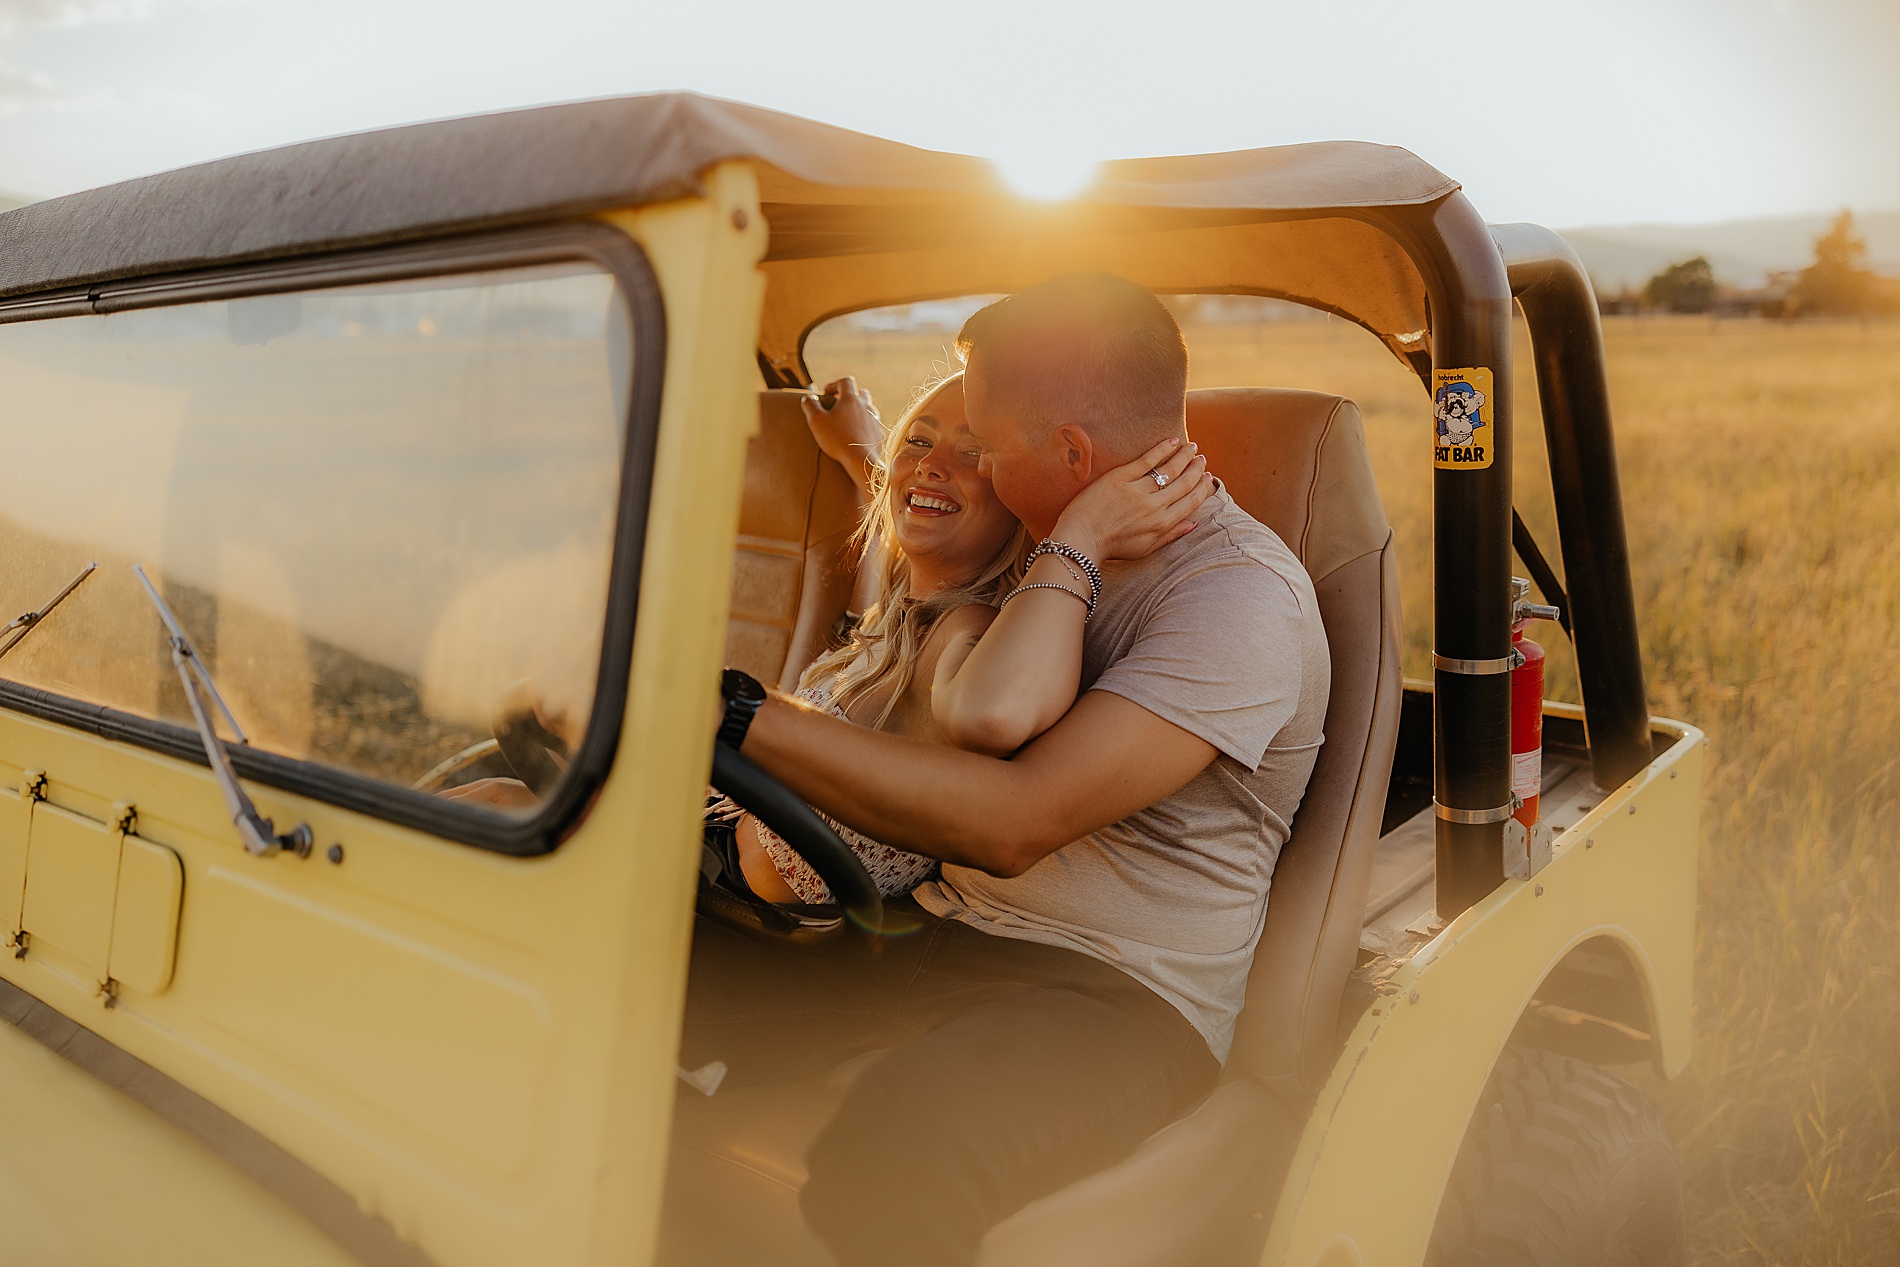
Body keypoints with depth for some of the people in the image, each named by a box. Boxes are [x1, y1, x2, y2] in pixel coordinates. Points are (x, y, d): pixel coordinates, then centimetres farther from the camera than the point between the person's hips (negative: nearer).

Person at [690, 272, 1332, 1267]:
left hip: (1125, 996, -7)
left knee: (901, 1136, -39)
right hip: (933, 939, 8)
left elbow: (1016, 822, -25)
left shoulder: (1242, 593, -15)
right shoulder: (1061, 551, 13)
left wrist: (737, 713, -25)